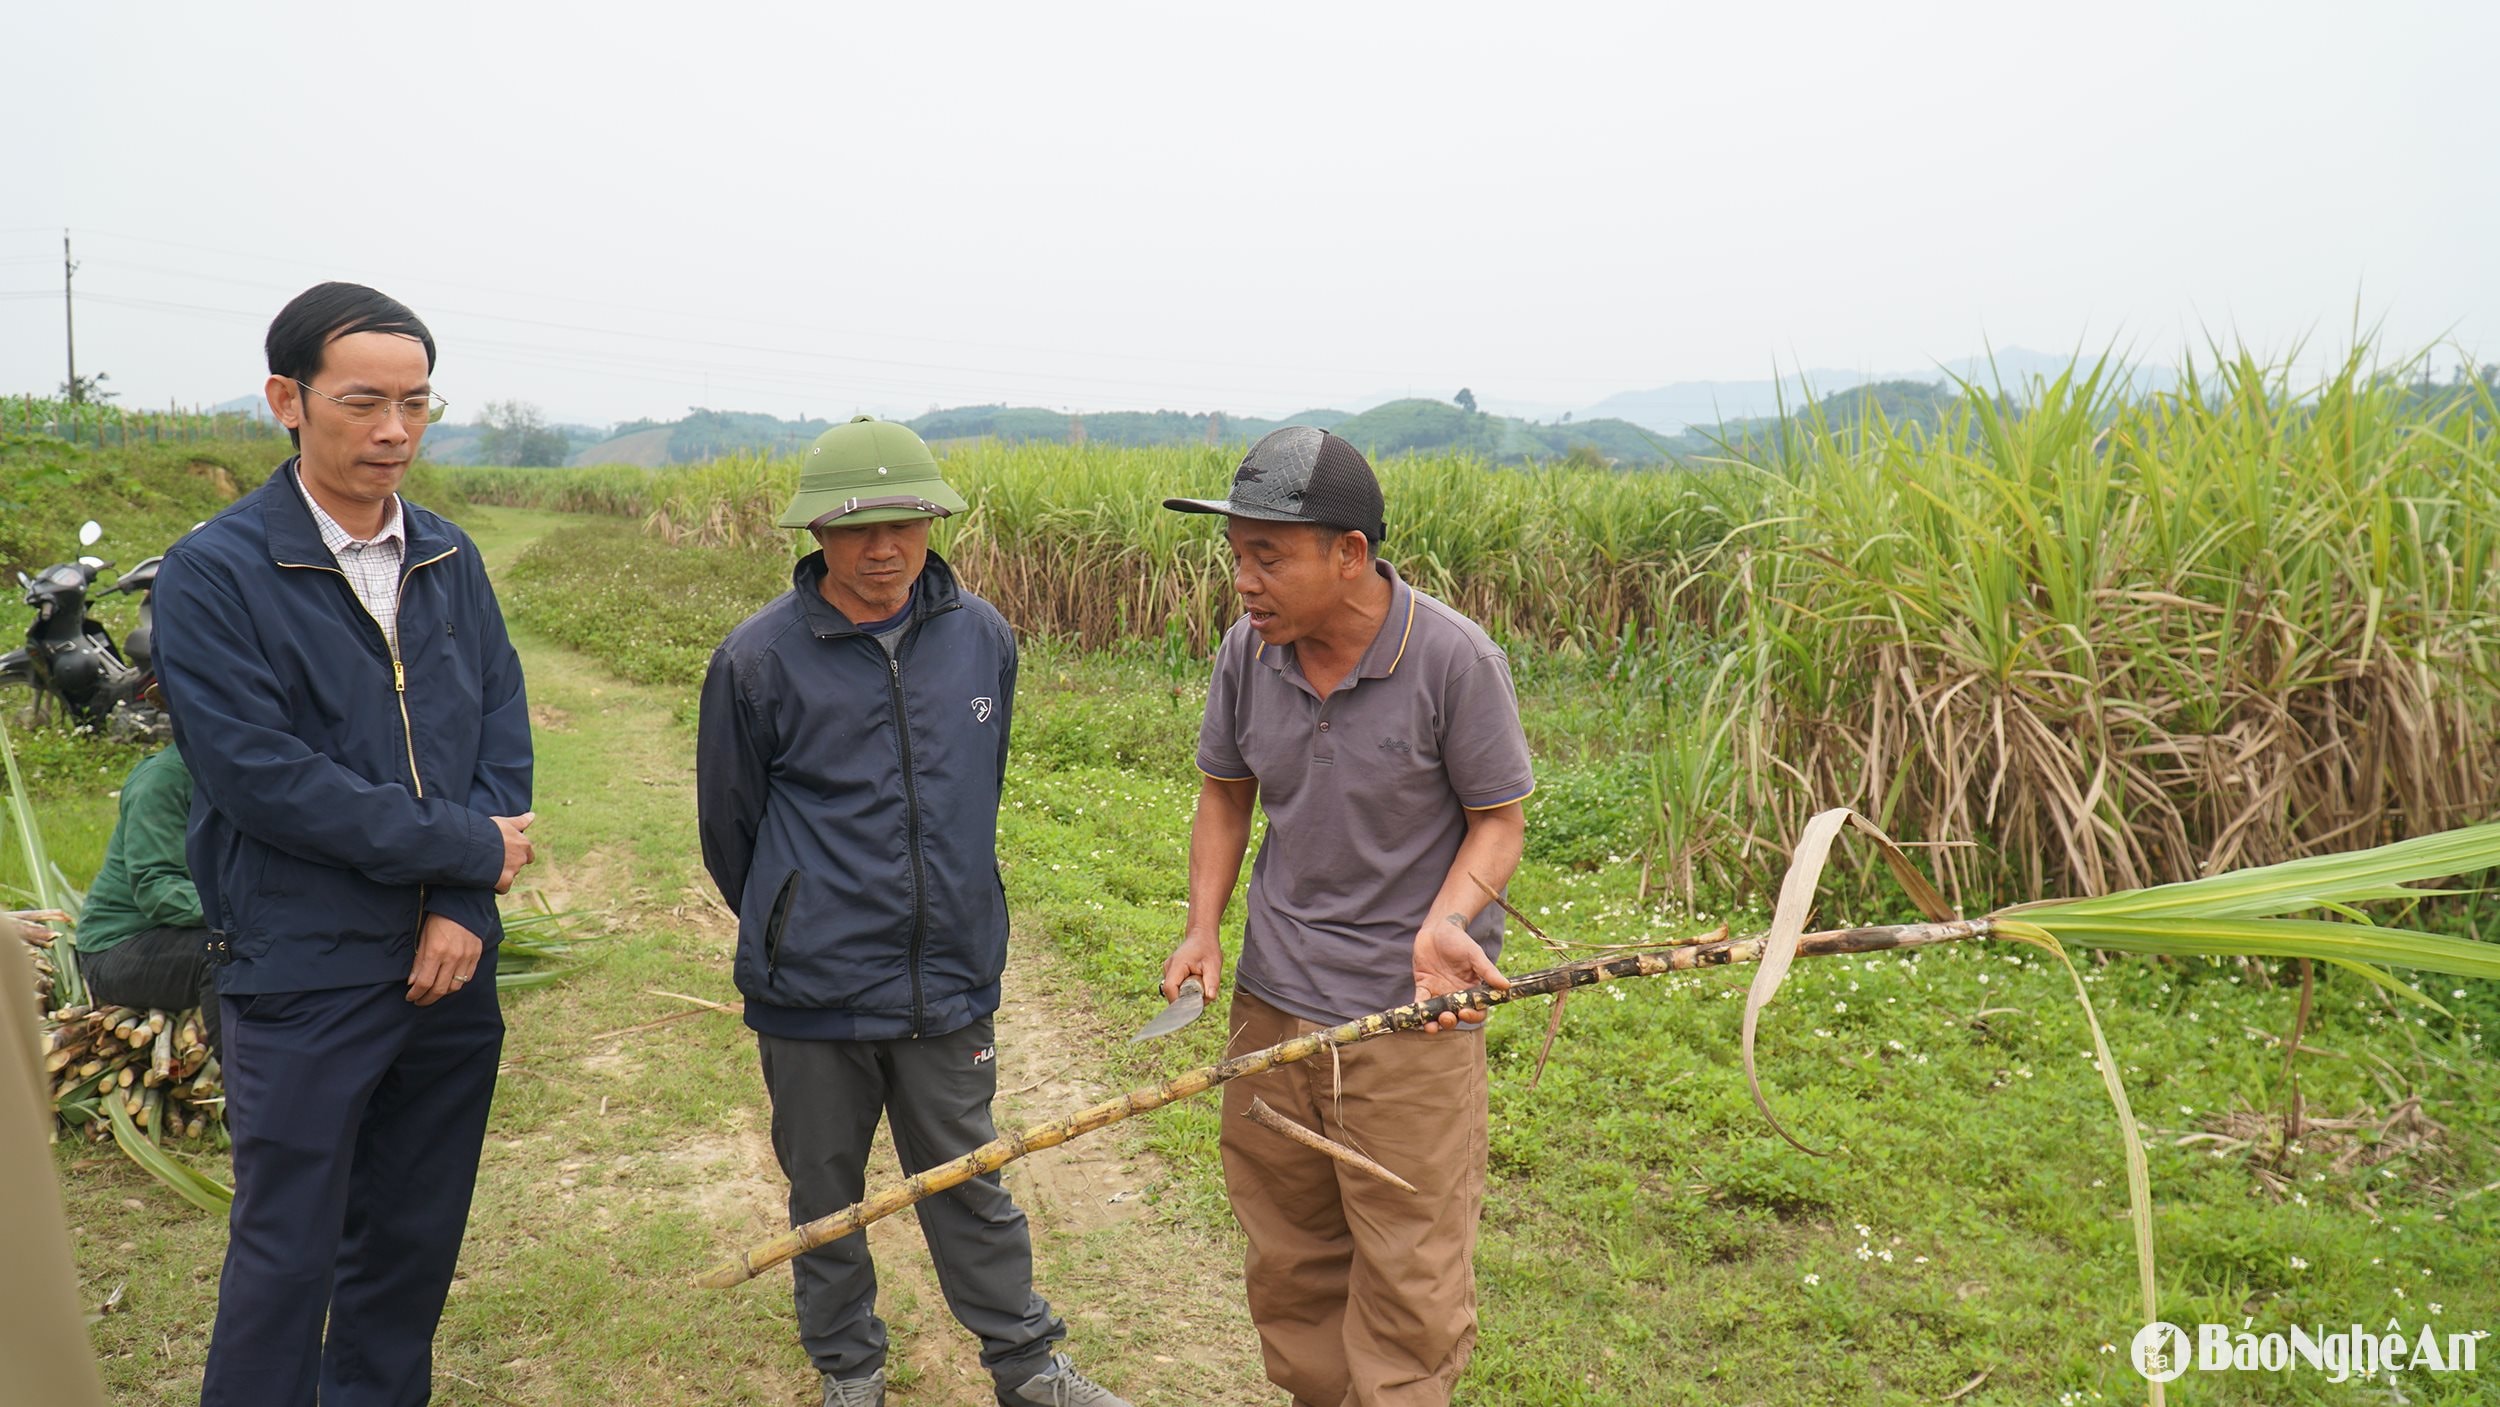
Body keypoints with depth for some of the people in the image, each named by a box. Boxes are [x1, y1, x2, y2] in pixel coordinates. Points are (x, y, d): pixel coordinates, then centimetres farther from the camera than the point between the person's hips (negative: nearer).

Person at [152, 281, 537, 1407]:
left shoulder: (450, 561, 6)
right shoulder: (213, 574, -9)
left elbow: (504, 731, 3)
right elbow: (260, 775, -16)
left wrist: (465, 906, -9)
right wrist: (467, 849, -13)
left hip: (450, 966, 5)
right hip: (304, 976, -5)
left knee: (417, 1241, 17)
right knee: (287, 1255, 7)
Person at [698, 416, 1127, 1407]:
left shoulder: (983, 637, -1)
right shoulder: (759, 659, -11)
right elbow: (728, 822, 3)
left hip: (949, 983, 2)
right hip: (812, 993, -1)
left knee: (970, 1182, 15)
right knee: (825, 1191, 15)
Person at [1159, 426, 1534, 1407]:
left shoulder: (1454, 659, -16)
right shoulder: (1248, 651, -2)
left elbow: (1500, 818, -7)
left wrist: (1447, 919, -25)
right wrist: (1203, 926, 0)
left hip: (1413, 1019, -4)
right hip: (1272, 1004, 5)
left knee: (1411, 1283, 4)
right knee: (1289, 1266, 18)